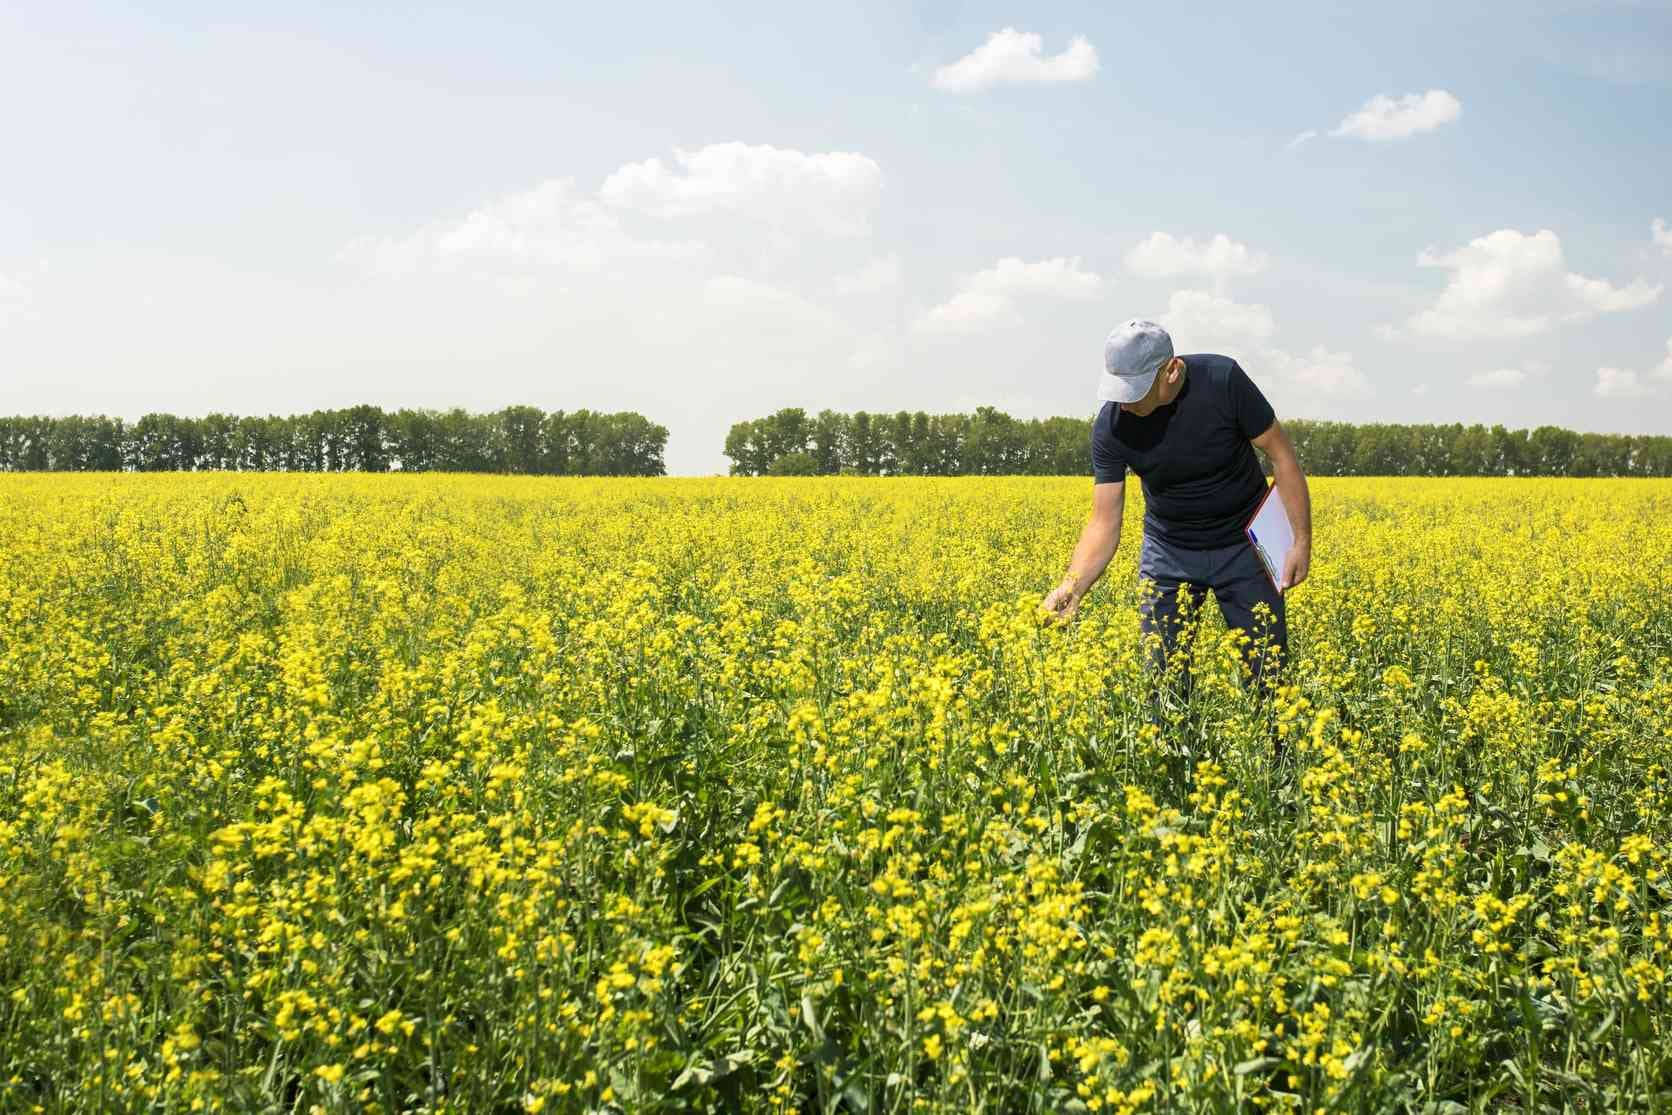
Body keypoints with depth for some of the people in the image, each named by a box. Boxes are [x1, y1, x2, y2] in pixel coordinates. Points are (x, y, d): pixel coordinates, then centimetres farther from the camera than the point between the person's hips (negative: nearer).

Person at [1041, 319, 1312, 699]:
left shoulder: (1222, 379, -24)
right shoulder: (1110, 426, -20)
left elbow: (1281, 454, -13)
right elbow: (1104, 522, -16)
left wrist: (1302, 541, -14)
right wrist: (1072, 587, -32)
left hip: (1243, 544, -1)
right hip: (1168, 554, 1)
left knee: (1269, 673, 2)